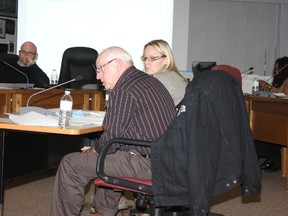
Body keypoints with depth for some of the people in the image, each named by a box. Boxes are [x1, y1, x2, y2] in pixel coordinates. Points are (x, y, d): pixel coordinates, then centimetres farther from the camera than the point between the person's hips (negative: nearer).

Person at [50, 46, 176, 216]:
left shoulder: (124, 90, -15)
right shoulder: (150, 81, 16)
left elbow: (111, 137, -15)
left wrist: (93, 150, 4)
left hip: (146, 164, -10)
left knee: (70, 165, -5)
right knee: (108, 156, 36)